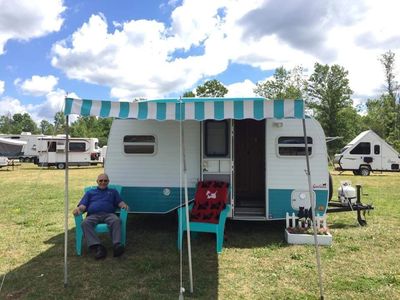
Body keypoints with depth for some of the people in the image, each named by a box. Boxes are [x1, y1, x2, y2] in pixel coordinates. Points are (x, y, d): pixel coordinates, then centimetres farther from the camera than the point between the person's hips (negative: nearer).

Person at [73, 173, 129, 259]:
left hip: (108, 214, 0)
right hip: (93, 215, 1)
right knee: (85, 223, -35)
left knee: (116, 221, -36)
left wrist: (124, 205, -10)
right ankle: (98, 247, -44)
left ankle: (117, 245, -49)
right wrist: (78, 208, -8)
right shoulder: (90, 192, 31)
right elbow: (83, 205, 17)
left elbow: (120, 202, 15)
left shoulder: (113, 192, 30)